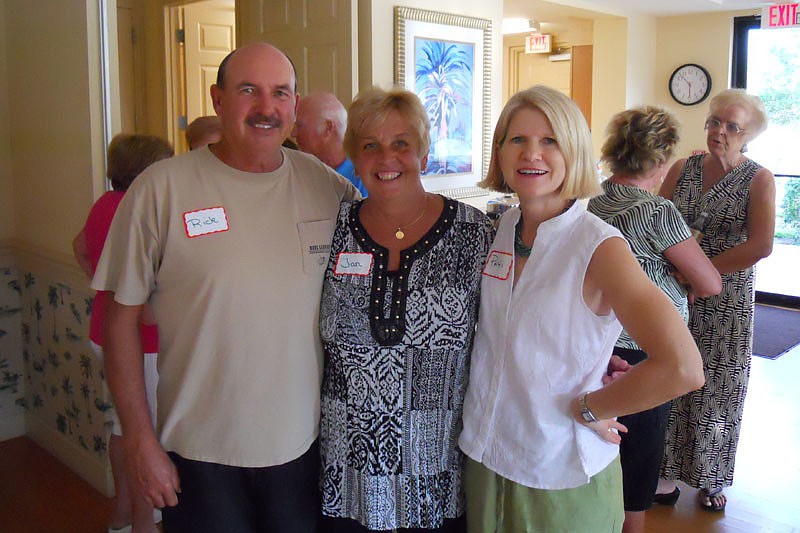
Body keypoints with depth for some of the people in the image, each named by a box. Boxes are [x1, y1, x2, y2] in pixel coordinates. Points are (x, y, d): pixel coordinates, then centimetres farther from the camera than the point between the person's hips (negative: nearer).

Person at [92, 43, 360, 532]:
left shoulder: (329, 186, -2)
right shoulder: (162, 188, -9)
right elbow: (122, 316, -5)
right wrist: (140, 440, -6)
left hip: (306, 445, 3)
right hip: (201, 455, -2)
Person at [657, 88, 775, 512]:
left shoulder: (759, 179, -4)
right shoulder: (682, 169, 3)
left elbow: (761, 245, -16)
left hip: (727, 301, -2)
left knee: (717, 388, 9)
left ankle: (711, 478, 26)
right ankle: (669, 469, 22)